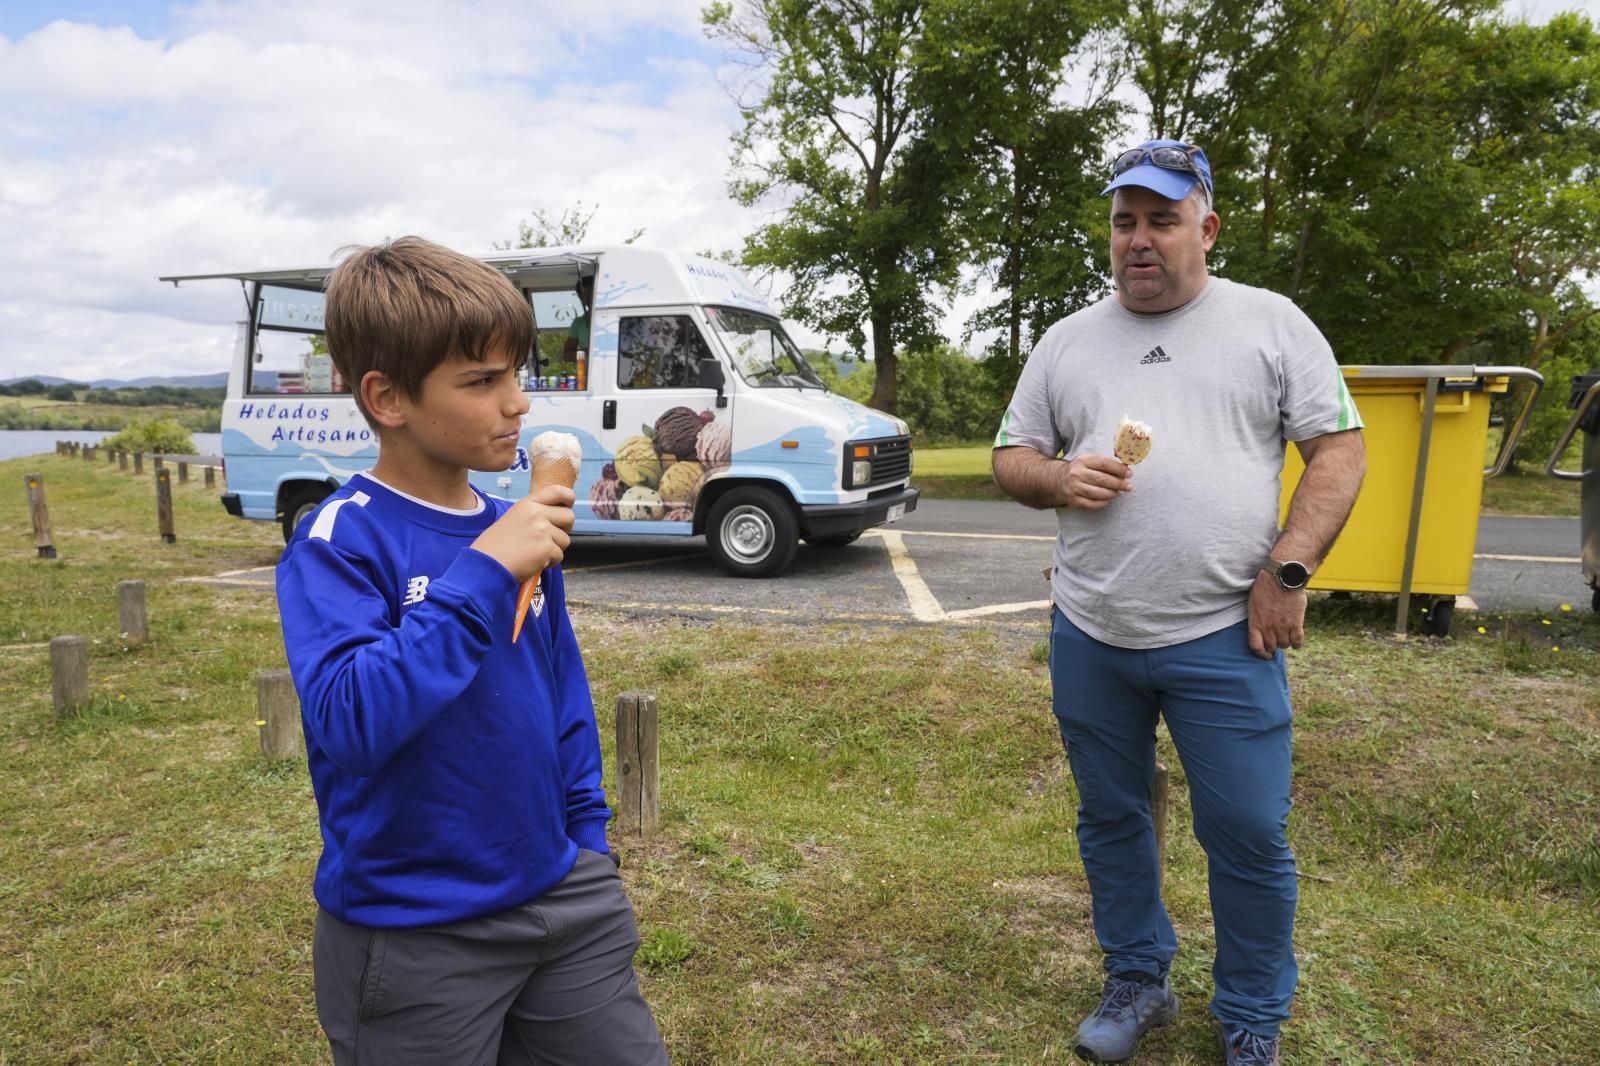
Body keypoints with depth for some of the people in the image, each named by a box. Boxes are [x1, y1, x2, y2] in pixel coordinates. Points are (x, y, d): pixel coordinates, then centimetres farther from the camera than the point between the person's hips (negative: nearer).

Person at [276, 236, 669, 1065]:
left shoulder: (517, 530, 1)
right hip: (413, 935, -5)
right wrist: (483, 573, -30)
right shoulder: (341, 541, -15)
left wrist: (589, 838, 11)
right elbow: (347, 720, -29)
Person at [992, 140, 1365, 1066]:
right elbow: (1011, 458, 13)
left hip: (1225, 638, -3)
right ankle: (1138, 983, 36)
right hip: (1089, 638, 4)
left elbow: (1340, 450, 0)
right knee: (1111, 819, 15)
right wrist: (1059, 479, -10)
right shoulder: (1067, 341, 10)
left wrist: (1287, 571, -12)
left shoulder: (1271, 323, 2)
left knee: (1249, 835, 3)